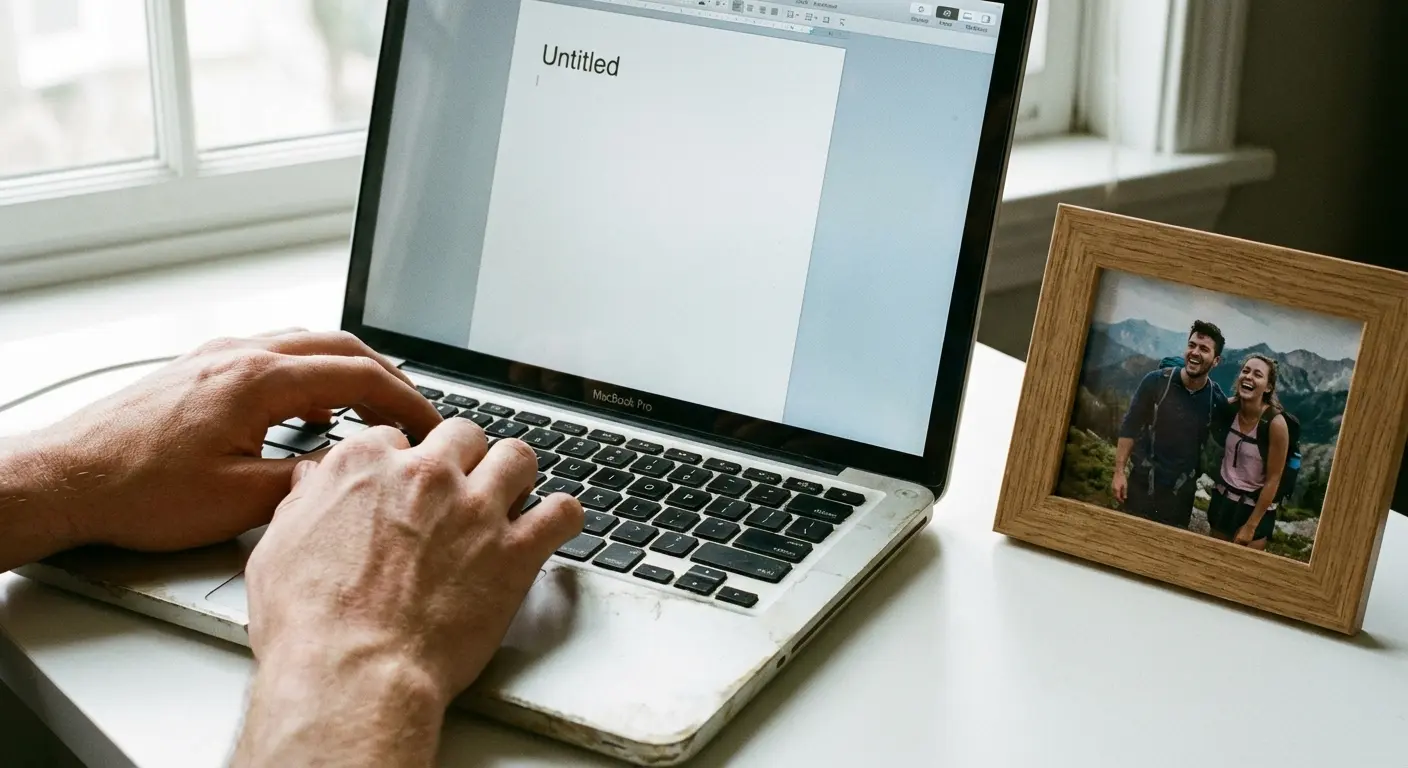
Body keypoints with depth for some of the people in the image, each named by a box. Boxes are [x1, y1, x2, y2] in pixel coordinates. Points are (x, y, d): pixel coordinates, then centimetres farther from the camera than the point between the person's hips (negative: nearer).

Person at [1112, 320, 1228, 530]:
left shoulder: (1217, 398, -7)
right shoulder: (1156, 381, -11)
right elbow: (1130, 427, -6)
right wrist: (1119, 471, -9)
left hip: (1181, 491, 1)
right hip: (1142, 481, -1)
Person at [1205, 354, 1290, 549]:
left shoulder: (1275, 423, -21)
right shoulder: (1229, 407, -9)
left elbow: (1273, 479, -16)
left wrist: (1251, 525, -13)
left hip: (1255, 506, -4)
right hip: (1223, 498, 5)